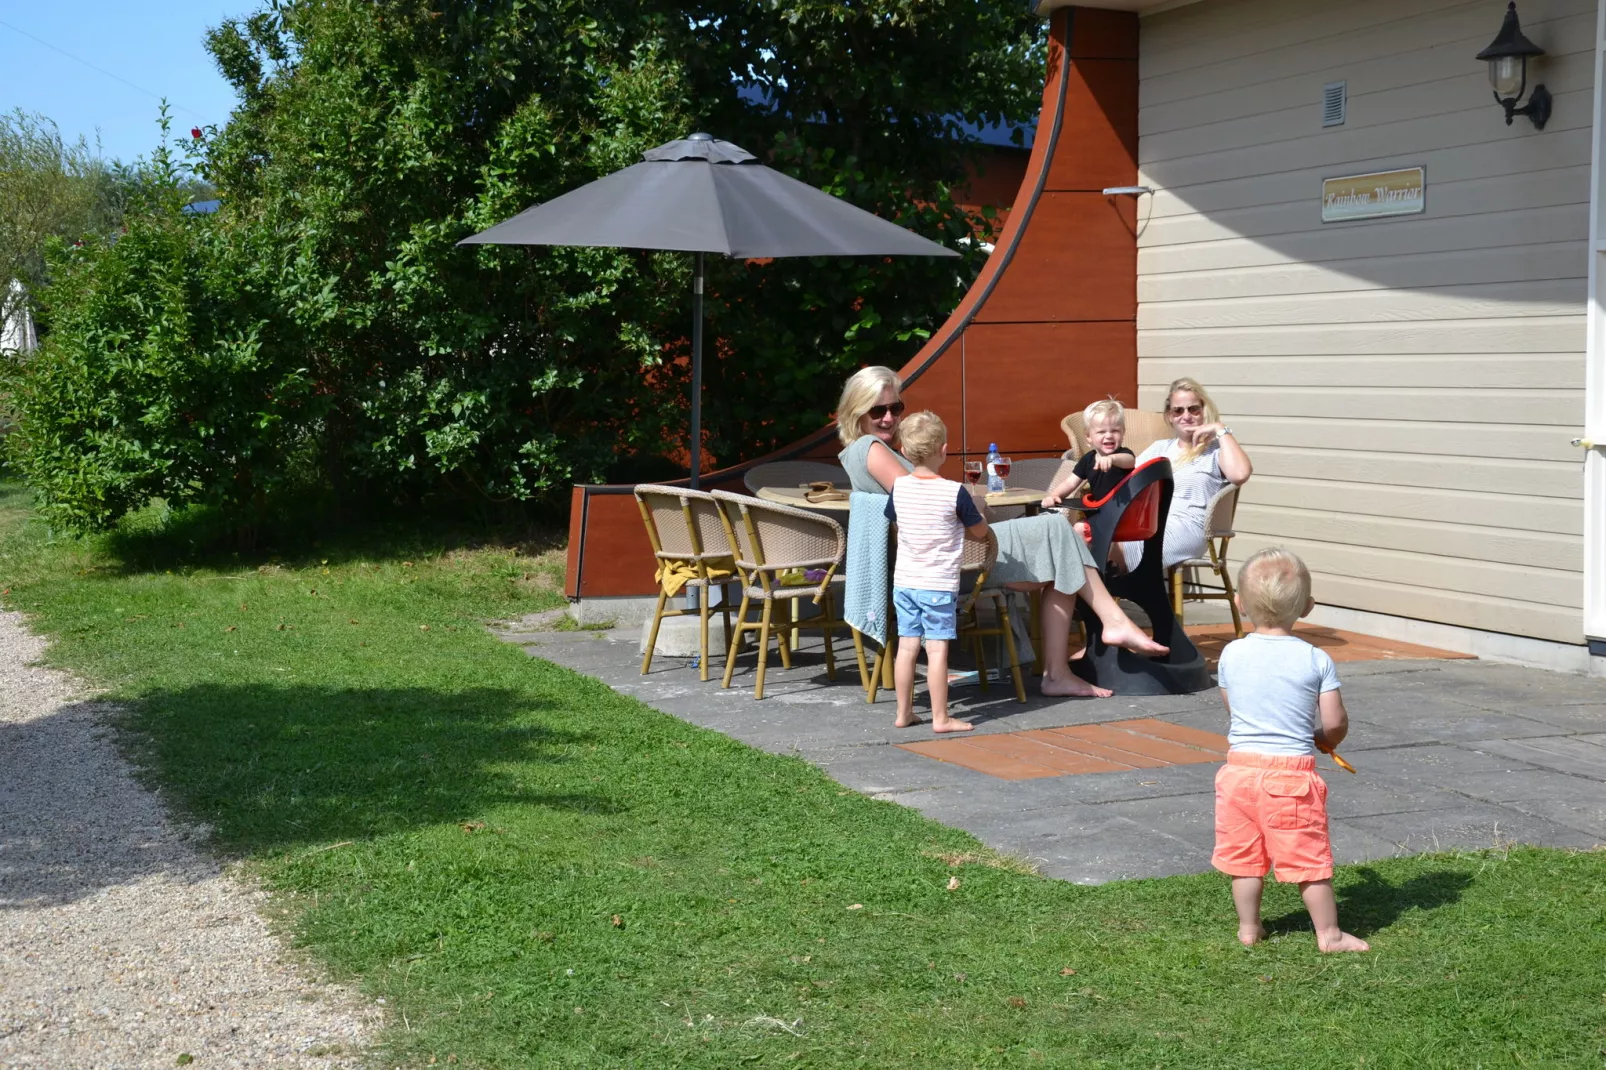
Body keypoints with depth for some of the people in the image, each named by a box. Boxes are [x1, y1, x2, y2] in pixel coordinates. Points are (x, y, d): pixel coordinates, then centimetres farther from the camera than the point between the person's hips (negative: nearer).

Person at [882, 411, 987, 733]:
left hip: (904, 582, 5)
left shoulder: (899, 487, -1)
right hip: (939, 585, -5)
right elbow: (981, 531, -2)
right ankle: (940, 717, 2)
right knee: (937, 648, -2)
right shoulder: (954, 492, -14)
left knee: (907, 646, 10)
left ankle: (904, 713, 17)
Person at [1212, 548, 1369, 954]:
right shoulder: (1316, 660, -9)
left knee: (1244, 855, 14)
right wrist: (1325, 741, 16)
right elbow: (1335, 723, -7)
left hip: (1240, 768, 3)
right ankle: (1328, 933, 15)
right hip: (1293, 772, -3)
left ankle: (1248, 927, 25)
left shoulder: (1231, 655, -1)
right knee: (1309, 857, 7)